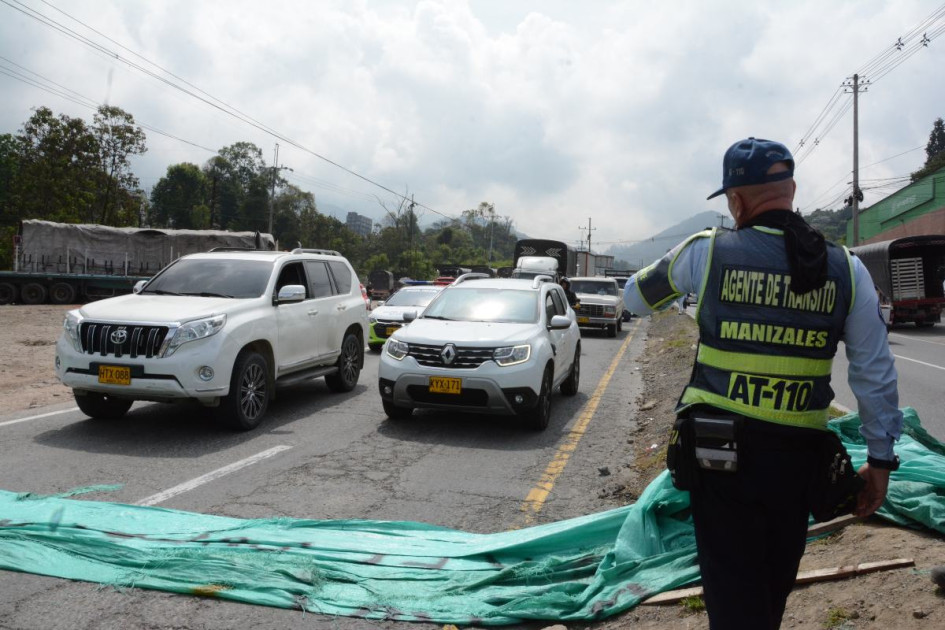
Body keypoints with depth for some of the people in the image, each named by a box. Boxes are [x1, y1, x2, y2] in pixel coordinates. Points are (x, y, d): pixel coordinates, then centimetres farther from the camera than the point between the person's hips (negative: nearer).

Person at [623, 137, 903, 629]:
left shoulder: (706, 251, -7)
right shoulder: (847, 269, -1)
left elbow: (634, 298, 9)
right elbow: (876, 374, 1)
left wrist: (675, 271, 30)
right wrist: (880, 459, 11)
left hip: (718, 453, -2)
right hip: (796, 456, 3)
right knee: (774, 589, 23)